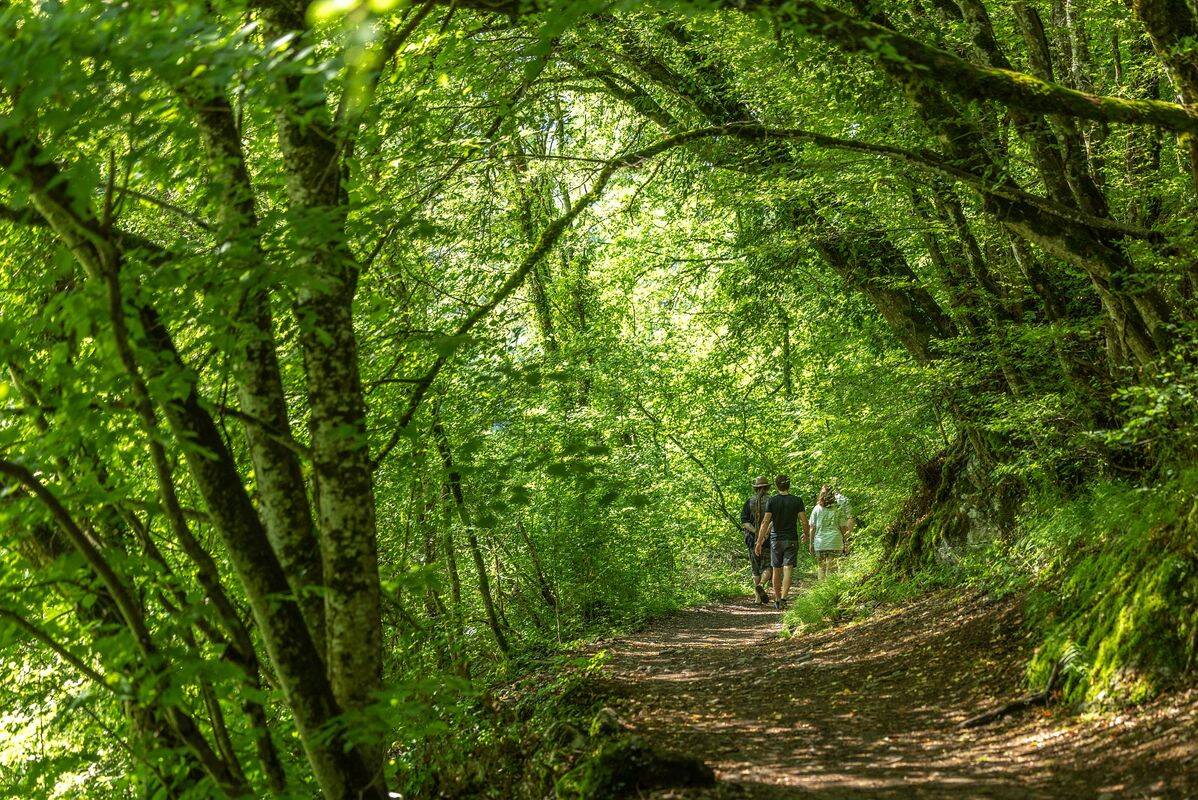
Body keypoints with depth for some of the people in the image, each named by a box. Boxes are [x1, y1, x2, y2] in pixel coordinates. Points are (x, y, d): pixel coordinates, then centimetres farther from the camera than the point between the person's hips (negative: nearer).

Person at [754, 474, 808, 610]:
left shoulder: (772, 501, -4)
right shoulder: (797, 501, -3)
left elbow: (765, 522, -8)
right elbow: (804, 521, -3)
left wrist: (759, 542, -5)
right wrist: (806, 534, 18)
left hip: (776, 539, 1)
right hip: (791, 540, -1)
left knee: (777, 570, 12)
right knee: (788, 570, -6)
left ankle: (777, 600, 20)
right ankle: (783, 598, -23)